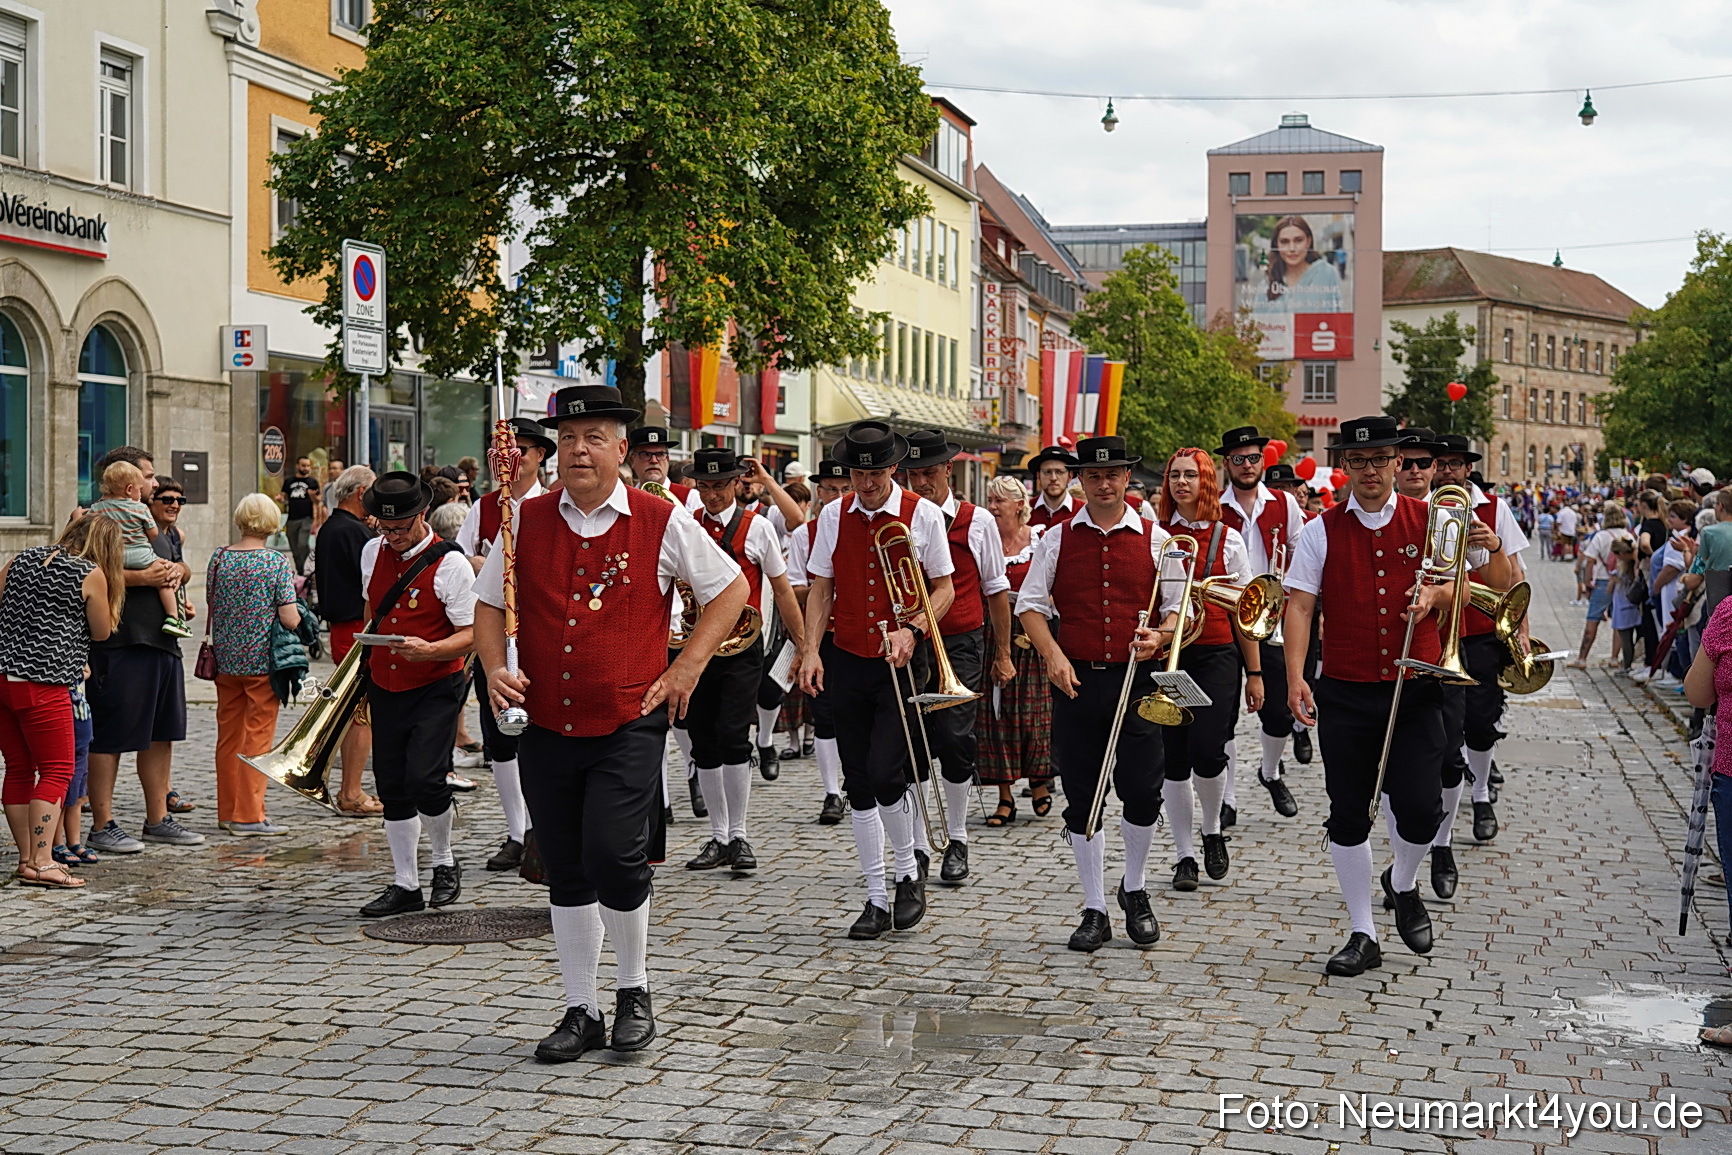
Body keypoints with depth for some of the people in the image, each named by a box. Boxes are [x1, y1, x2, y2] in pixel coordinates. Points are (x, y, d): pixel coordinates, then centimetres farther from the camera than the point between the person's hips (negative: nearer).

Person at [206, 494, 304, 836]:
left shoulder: (219, 558, 2)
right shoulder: (277, 562, -11)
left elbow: (211, 607, 10)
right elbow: (289, 618, -14)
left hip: (226, 658, 5)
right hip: (262, 660, -5)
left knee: (228, 734, 13)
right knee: (258, 735, 1)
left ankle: (227, 810, 21)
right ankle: (248, 816, 2)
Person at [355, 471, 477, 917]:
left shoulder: (450, 563, -12)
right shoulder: (371, 553, 6)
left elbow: (472, 633, -13)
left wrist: (428, 650, -29)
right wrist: (361, 673, 22)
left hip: (436, 688, -6)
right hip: (384, 688, 6)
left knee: (423, 779, -18)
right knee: (392, 787, 6)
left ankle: (444, 863, 8)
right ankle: (405, 885, 16)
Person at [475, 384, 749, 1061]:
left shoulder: (661, 523, -2)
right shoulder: (527, 521, 6)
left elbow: (731, 587, 7)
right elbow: (489, 604, 15)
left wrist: (687, 667, 0)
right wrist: (495, 668, -3)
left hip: (629, 725, -3)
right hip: (546, 726, 4)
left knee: (613, 856, -15)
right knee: (565, 872, 8)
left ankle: (635, 991, 10)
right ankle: (581, 1011, 20)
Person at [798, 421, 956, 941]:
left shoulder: (922, 514, -4)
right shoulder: (834, 517, 4)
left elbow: (944, 588, 1)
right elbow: (821, 589, 8)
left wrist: (913, 630, -16)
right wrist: (812, 651, -3)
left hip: (900, 662, -3)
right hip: (847, 660, 4)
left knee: (885, 774, -14)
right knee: (858, 785, 5)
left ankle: (909, 872, 11)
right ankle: (876, 899, 15)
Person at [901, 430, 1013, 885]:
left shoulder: (977, 521, 2)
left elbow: (996, 591, 10)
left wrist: (1003, 654, 11)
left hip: (960, 645, -2)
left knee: (954, 740, -10)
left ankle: (957, 841, 8)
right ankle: (916, 848, 15)